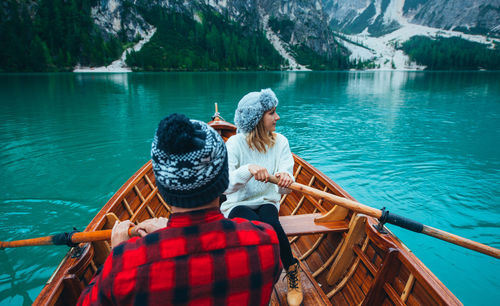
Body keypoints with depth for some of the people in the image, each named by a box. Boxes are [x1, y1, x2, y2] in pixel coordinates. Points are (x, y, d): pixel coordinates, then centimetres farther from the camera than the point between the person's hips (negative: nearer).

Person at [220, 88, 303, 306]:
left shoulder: (280, 142, -5)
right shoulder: (235, 144, -15)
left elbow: (283, 189, -13)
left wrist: (285, 179, -38)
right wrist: (248, 170, -44)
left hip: (267, 202, 2)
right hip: (238, 205, -2)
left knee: (271, 224, -31)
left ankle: (292, 271, -6)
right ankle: (291, 268, -7)